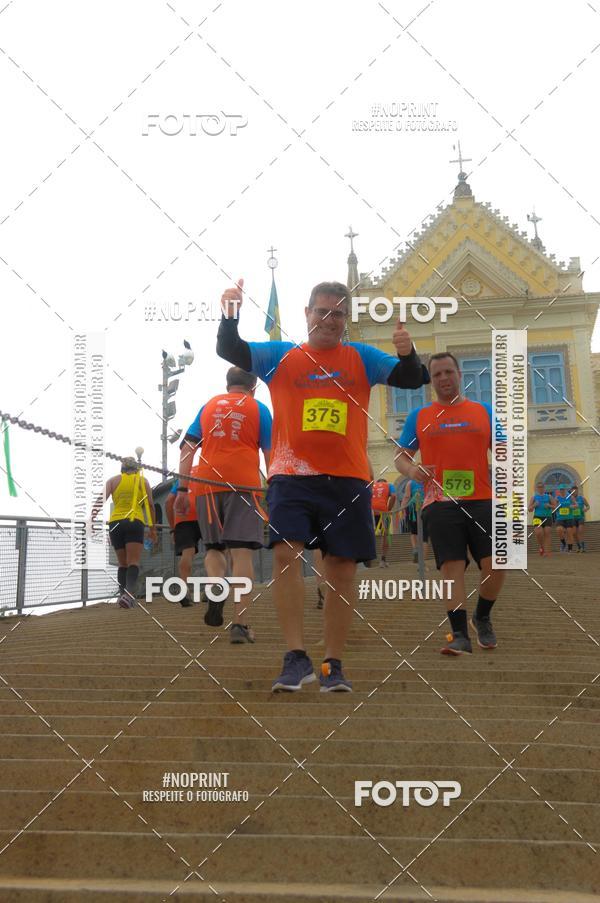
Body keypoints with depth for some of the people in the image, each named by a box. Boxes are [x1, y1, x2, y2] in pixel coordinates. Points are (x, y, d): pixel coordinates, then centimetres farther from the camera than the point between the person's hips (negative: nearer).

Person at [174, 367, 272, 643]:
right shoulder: (258, 408, 10)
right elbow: (270, 454, 5)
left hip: (206, 483, 3)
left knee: (213, 546, 16)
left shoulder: (208, 406, 17)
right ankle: (239, 624, -10)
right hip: (243, 484, -2)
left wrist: (182, 489, 11)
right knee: (242, 551, -4)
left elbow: (187, 448, 11)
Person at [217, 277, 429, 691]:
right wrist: (230, 316, -22)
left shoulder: (362, 358, 10)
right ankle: (297, 659, -11)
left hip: (348, 479, 1)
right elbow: (230, 350, -3)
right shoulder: (280, 356, 9)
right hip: (292, 475, -1)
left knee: (342, 570, 2)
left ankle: (334, 665, 12)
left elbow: (414, 379, 2)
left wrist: (407, 354, -20)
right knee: (286, 554, -17)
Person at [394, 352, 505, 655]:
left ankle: (482, 617, 20)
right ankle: (460, 635, -2)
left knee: (495, 565, -7)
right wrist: (411, 470, -9)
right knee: (452, 568, -7)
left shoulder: (484, 411, 13)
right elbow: (400, 456, 14)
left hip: (482, 500, 1)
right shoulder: (419, 417, 12)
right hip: (440, 503, -1)